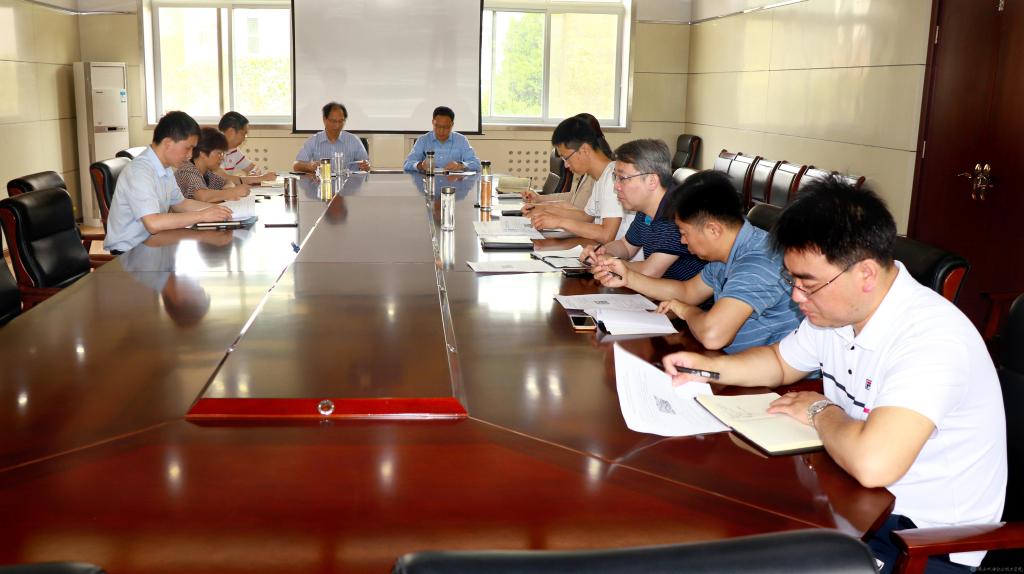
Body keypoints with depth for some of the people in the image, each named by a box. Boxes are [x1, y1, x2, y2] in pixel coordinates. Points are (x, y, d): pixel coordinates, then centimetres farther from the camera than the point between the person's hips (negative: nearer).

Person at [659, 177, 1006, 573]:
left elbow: (873, 463, -42)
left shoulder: (931, 336, -30)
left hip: (929, 540, -7)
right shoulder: (836, 309, -2)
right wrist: (708, 367, -1)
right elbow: (780, 362, 18)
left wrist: (821, 411, -20)